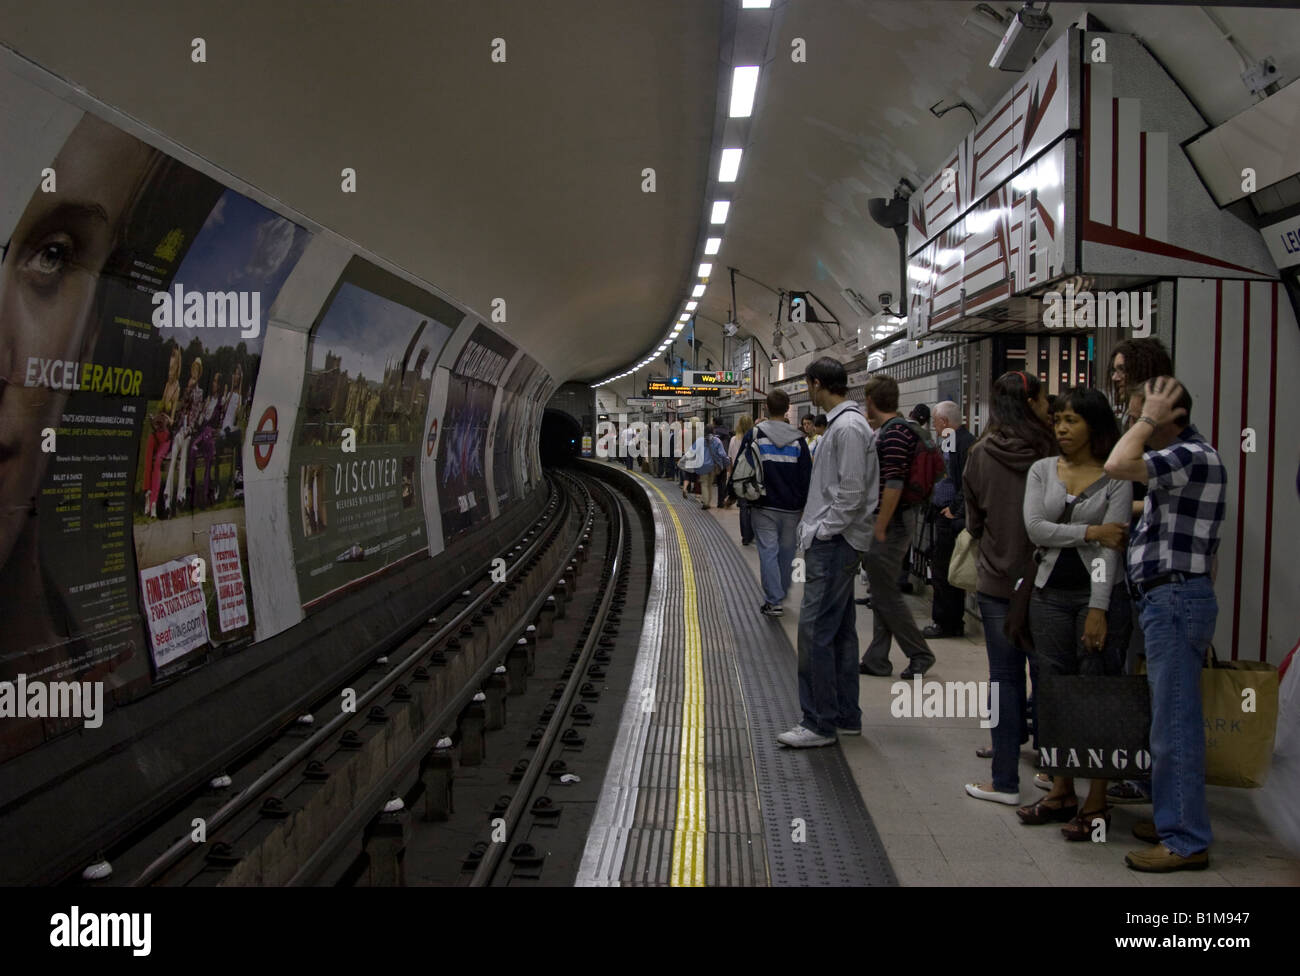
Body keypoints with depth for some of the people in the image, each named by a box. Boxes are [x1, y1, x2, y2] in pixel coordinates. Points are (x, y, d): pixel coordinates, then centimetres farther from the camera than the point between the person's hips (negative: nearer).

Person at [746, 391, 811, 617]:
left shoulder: (755, 435, -4)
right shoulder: (797, 439, 1)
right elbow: (807, 475, 2)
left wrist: (744, 501, 7)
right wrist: (803, 504, 9)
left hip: (764, 507, -2)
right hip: (791, 508, 2)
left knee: (768, 551, -1)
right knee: (786, 551, 14)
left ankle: (773, 601, -8)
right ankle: (781, 594, 27)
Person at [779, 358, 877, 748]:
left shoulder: (848, 427, -16)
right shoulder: (842, 423, 16)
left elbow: (851, 493, -21)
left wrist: (823, 532, -15)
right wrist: (813, 527, 15)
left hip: (834, 542, -11)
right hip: (833, 541, 11)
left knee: (815, 629, -9)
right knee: (840, 630, 14)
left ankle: (819, 723, -3)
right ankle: (845, 716, 22)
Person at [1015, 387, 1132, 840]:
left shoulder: (1115, 477, -4)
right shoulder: (1042, 470, 8)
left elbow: (1112, 545, -11)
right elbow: (1035, 529, -4)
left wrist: (1098, 609, -17)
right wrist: (1090, 531, -13)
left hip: (1099, 592, -4)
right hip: (1050, 593, 4)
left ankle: (1096, 802, 10)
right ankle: (1061, 791, 23)